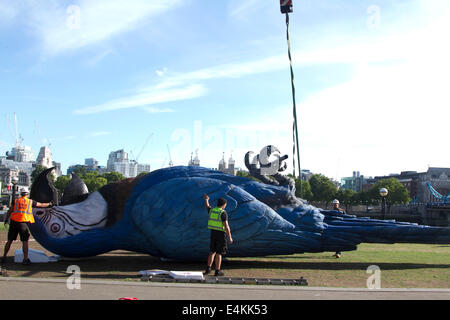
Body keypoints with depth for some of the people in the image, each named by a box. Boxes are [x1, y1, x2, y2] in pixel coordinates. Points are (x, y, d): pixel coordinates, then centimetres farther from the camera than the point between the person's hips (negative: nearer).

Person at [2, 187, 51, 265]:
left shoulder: (16, 201, 10)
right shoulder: (30, 202, 8)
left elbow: (9, 212, 8)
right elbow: (41, 205, 21)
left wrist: (6, 220, 18)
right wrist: (49, 204, 37)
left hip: (13, 222, 2)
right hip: (23, 223, -2)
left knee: (9, 240, 12)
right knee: (25, 241, 3)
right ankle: (25, 259, -2)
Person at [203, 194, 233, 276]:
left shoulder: (212, 210, 4)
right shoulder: (223, 213, -15)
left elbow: (207, 206, 28)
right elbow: (226, 226, -19)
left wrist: (206, 199, 48)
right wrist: (230, 237, -15)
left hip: (213, 233, 6)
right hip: (221, 234, -6)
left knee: (212, 252, 16)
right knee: (219, 253, 1)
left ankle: (208, 269, 12)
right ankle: (217, 271, 6)